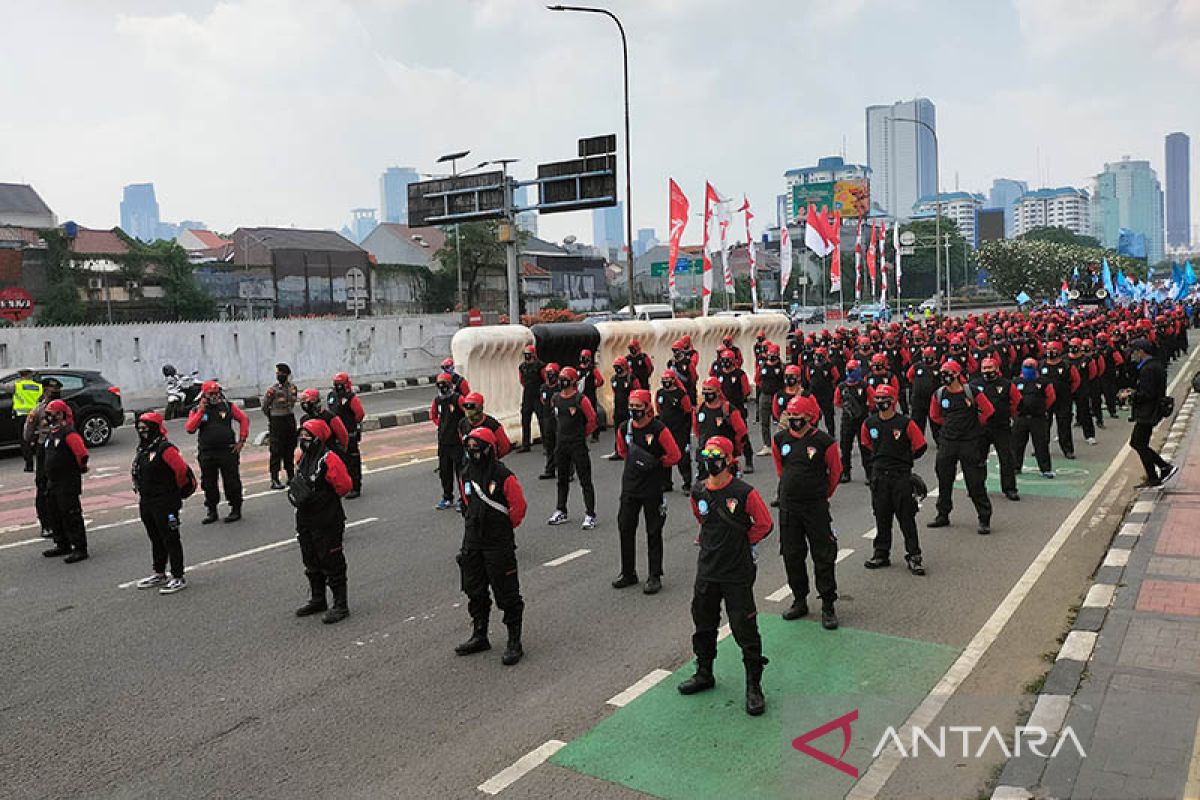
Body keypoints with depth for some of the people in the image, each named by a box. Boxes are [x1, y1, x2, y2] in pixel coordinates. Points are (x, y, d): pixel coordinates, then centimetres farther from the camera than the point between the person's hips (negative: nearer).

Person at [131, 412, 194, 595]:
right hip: (147, 503, 9)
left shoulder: (165, 449, -18)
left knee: (170, 540, -3)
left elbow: (182, 469, -23)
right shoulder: (142, 450, 12)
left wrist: (176, 489, -8)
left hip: (165, 504, -9)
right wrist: (141, 491, 19)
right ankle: (159, 574, 32)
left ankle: (178, 578, 4)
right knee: (156, 540, 19)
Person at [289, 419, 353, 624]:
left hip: (327, 522, -9)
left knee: (332, 563, -1)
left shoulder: (328, 459, -18)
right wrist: (296, 491, 8)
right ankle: (317, 600, 34)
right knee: (312, 563, 19)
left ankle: (340, 605, 8)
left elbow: (344, 485, -17)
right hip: (305, 520, 9)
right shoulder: (303, 458, 8)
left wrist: (324, 498, -8)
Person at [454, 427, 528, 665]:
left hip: (499, 545, -7)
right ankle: (479, 636, 32)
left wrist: (504, 528, 3)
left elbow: (519, 507, -9)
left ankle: (514, 643, 10)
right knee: (474, 592, 16)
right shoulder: (466, 475, 5)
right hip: (472, 544, 7)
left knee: (506, 594, 0)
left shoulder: (503, 476, -15)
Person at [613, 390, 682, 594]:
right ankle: (628, 573, 23)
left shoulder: (658, 429, -14)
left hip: (652, 488, -5)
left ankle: (655, 577, 13)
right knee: (625, 529, 10)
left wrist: (656, 464, -3)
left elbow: (674, 455, -10)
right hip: (629, 487, 5)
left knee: (653, 532, 4)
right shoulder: (624, 428, 1)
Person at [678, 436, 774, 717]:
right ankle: (704, 674, 37)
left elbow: (764, 524, -6)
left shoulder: (744, 492, -16)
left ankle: (754, 687, 13)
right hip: (706, 570, 5)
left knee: (745, 631, 0)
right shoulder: (698, 492, 0)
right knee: (703, 625, 18)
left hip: (737, 574, -5)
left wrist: (741, 543, 0)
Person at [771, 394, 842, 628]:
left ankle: (828, 606, 11)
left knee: (823, 557, 1)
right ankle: (799, 601, 26)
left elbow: (836, 472, 2)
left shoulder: (824, 441, -13)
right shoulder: (780, 439, -1)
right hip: (788, 507, 4)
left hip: (816, 507, -4)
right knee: (792, 556, 11)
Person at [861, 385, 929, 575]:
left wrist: (905, 459, 8)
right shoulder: (869, 423, 0)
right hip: (879, 476, 4)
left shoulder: (905, 423, -11)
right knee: (881, 517, 12)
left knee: (907, 518, 0)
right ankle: (881, 554, 22)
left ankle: (914, 556, 9)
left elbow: (920, 446, 0)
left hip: (901, 476, -4)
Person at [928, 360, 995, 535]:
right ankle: (943, 515, 25)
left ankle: (984, 519, 6)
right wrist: (950, 425, 11)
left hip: (969, 442, -4)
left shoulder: (971, 392, -11)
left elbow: (988, 411, -1)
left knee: (975, 482, -2)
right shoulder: (939, 394, 1)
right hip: (947, 442, 4)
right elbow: (934, 415, 16)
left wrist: (975, 425, 5)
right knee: (944, 480, 11)